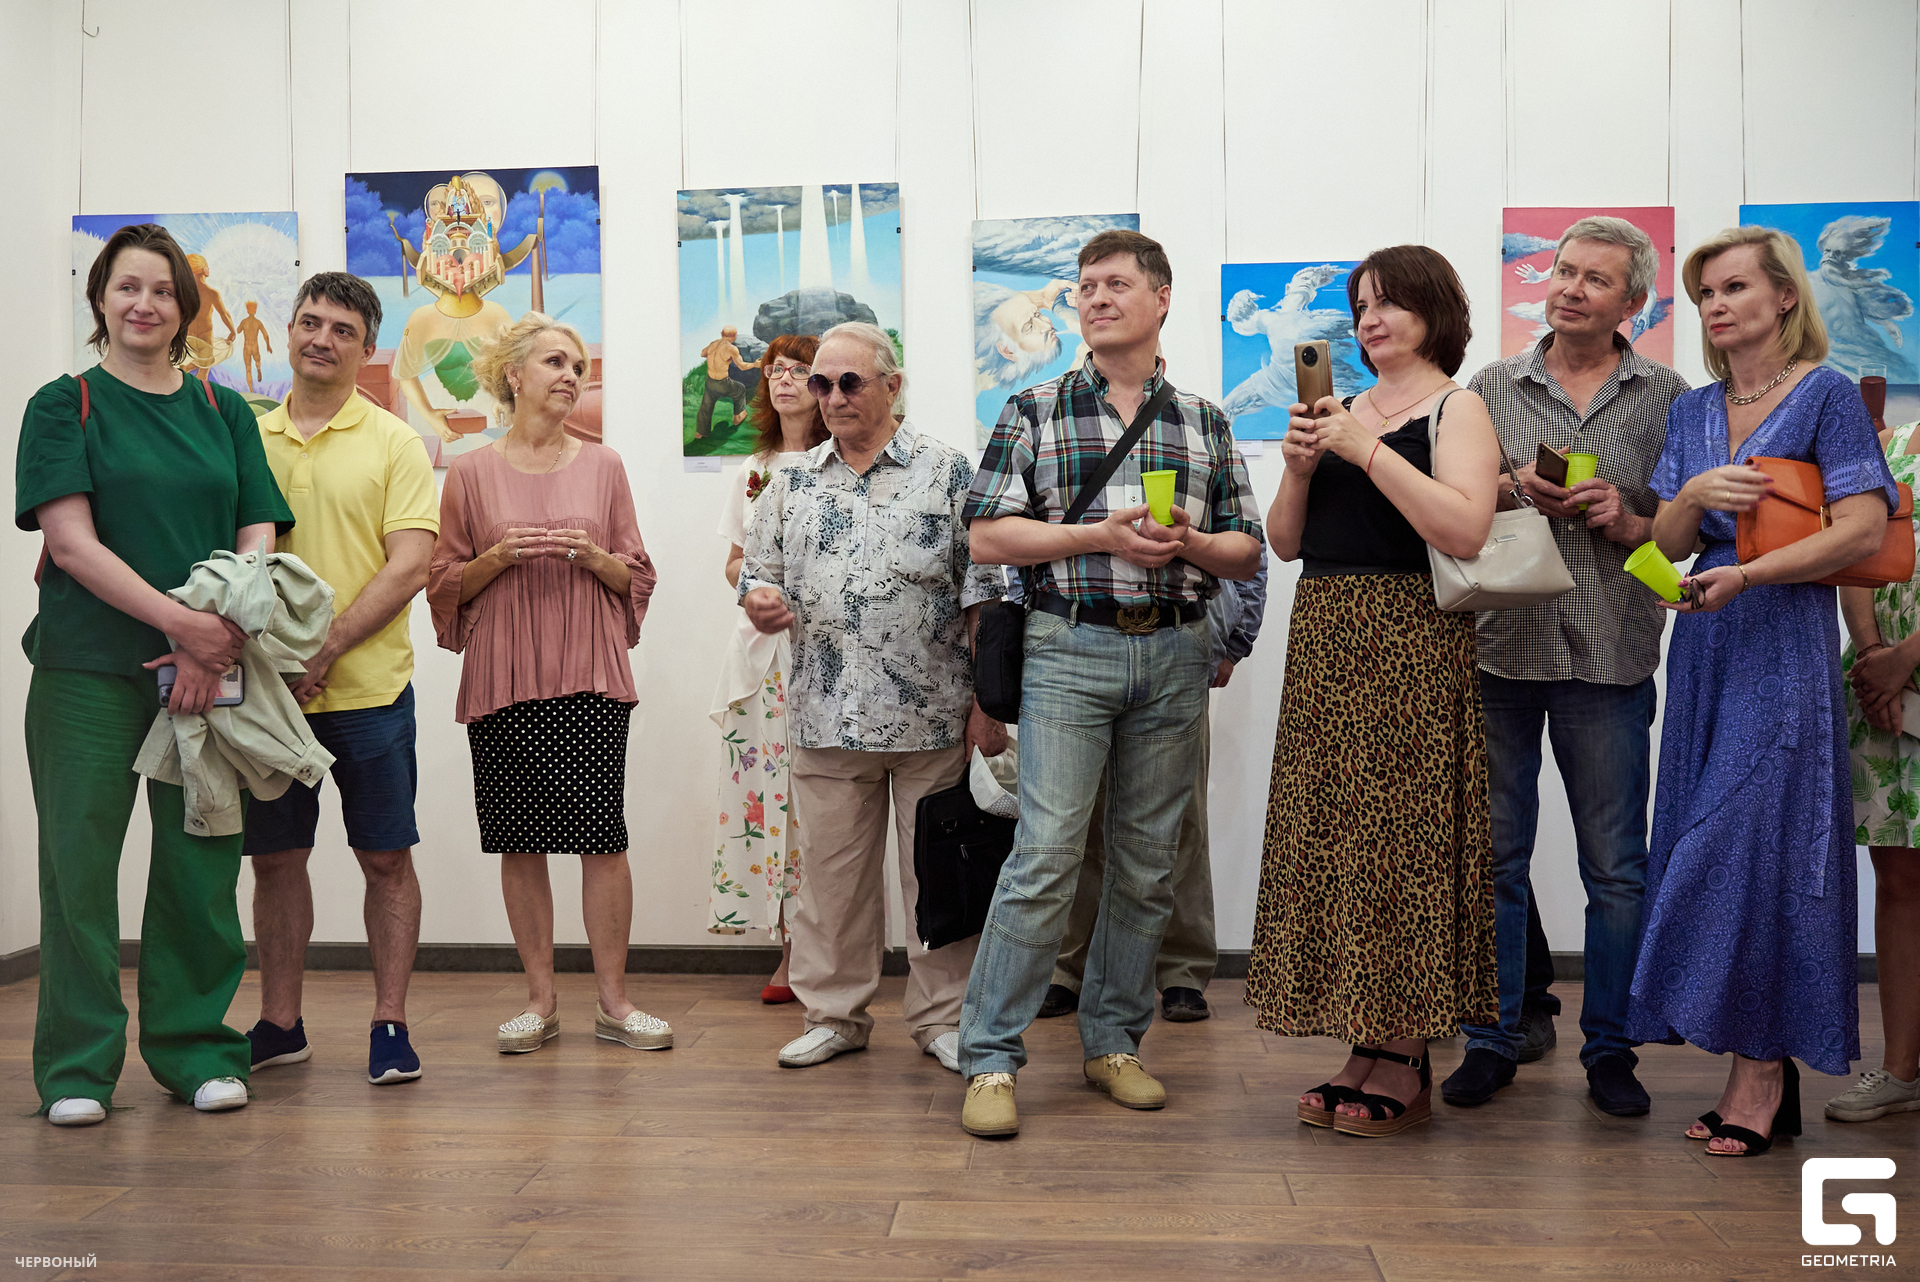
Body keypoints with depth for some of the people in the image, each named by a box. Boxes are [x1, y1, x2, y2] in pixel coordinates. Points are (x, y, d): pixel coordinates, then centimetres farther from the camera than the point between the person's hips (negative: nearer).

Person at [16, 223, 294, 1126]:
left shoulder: (225, 412, 13)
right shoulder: (64, 406, 5)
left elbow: (258, 540, 6)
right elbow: (71, 542, -7)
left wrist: (219, 641, -10)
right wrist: (179, 620, -17)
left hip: (210, 668, 2)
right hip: (89, 668, -2)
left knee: (200, 861, 4)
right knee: (81, 855, 0)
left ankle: (195, 1049, 17)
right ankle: (77, 1066, 12)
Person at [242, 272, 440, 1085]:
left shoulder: (393, 444, 0)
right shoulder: (245, 439, 10)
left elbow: (410, 567, -9)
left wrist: (324, 652, -17)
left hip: (367, 689, -3)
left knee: (386, 858, 2)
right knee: (275, 858, 10)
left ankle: (390, 1025, 13)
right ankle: (280, 1023, 24)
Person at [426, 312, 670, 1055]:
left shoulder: (601, 466, 9)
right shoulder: (471, 473, 6)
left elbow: (636, 576, 10)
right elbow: (446, 583, 7)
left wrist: (593, 557, -9)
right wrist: (499, 557, -10)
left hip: (590, 675, 0)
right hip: (504, 679, 0)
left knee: (602, 838, -4)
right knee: (521, 842, 4)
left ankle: (613, 1002, 7)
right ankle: (541, 1001, 17)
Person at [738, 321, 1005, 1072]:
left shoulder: (947, 473, 1)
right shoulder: (791, 483, 12)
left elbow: (983, 594, -2)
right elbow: (758, 576, 16)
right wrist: (759, 602, -9)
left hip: (932, 716, -3)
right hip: (826, 718, 3)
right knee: (832, 873, 10)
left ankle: (940, 1015, 20)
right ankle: (835, 1013, 24)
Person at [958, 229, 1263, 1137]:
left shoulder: (1205, 422, 13)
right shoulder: (1035, 412, 5)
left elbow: (1247, 553, 13)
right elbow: (987, 536, -2)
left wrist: (1188, 542, -9)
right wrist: (1101, 535, -12)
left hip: (1174, 656, 3)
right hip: (1070, 650, -3)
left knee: (1148, 860, 8)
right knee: (1045, 856, -9)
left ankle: (1113, 1041, 22)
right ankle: (990, 1057, 1)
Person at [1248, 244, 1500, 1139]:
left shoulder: (1456, 409, -1)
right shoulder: (1341, 412, 18)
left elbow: (1464, 531, -18)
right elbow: (1285, 543, 15)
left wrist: (1370, 452, -16)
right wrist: (1300, 466, -2)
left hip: (1410, 645, -7)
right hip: (1324, 641, 7)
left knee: (1400, 838, -4)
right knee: (1335, 840, 7)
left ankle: (1404, 1068, 7)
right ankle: (1364, 1047, 18)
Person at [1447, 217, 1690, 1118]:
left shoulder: (1668, 399, 8)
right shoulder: (1489, 389, 9)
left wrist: (1628, 522, -11)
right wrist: (1510, 493, -9)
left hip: (1609, 662, 0)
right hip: (1498, 650, 1)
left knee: (1616, 867, 5)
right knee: (1494, 854, 6)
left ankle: (1609, 1048, 20)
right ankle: (1496, 1037, 19)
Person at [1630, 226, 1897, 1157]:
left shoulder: (1827, 396, -2)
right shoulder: (1691, 412, 14)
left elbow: (1864, 528, -11)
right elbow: (1667, 544, 9)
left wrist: (1747, 574, -21)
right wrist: (1694, 497, -12)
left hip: (1785, 646, -6)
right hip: (1703, 649, 6)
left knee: (1752, 842, -8)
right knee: (1706, 846, 4)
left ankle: (1762, 1065, 4)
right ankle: (1762, 1072, 12)